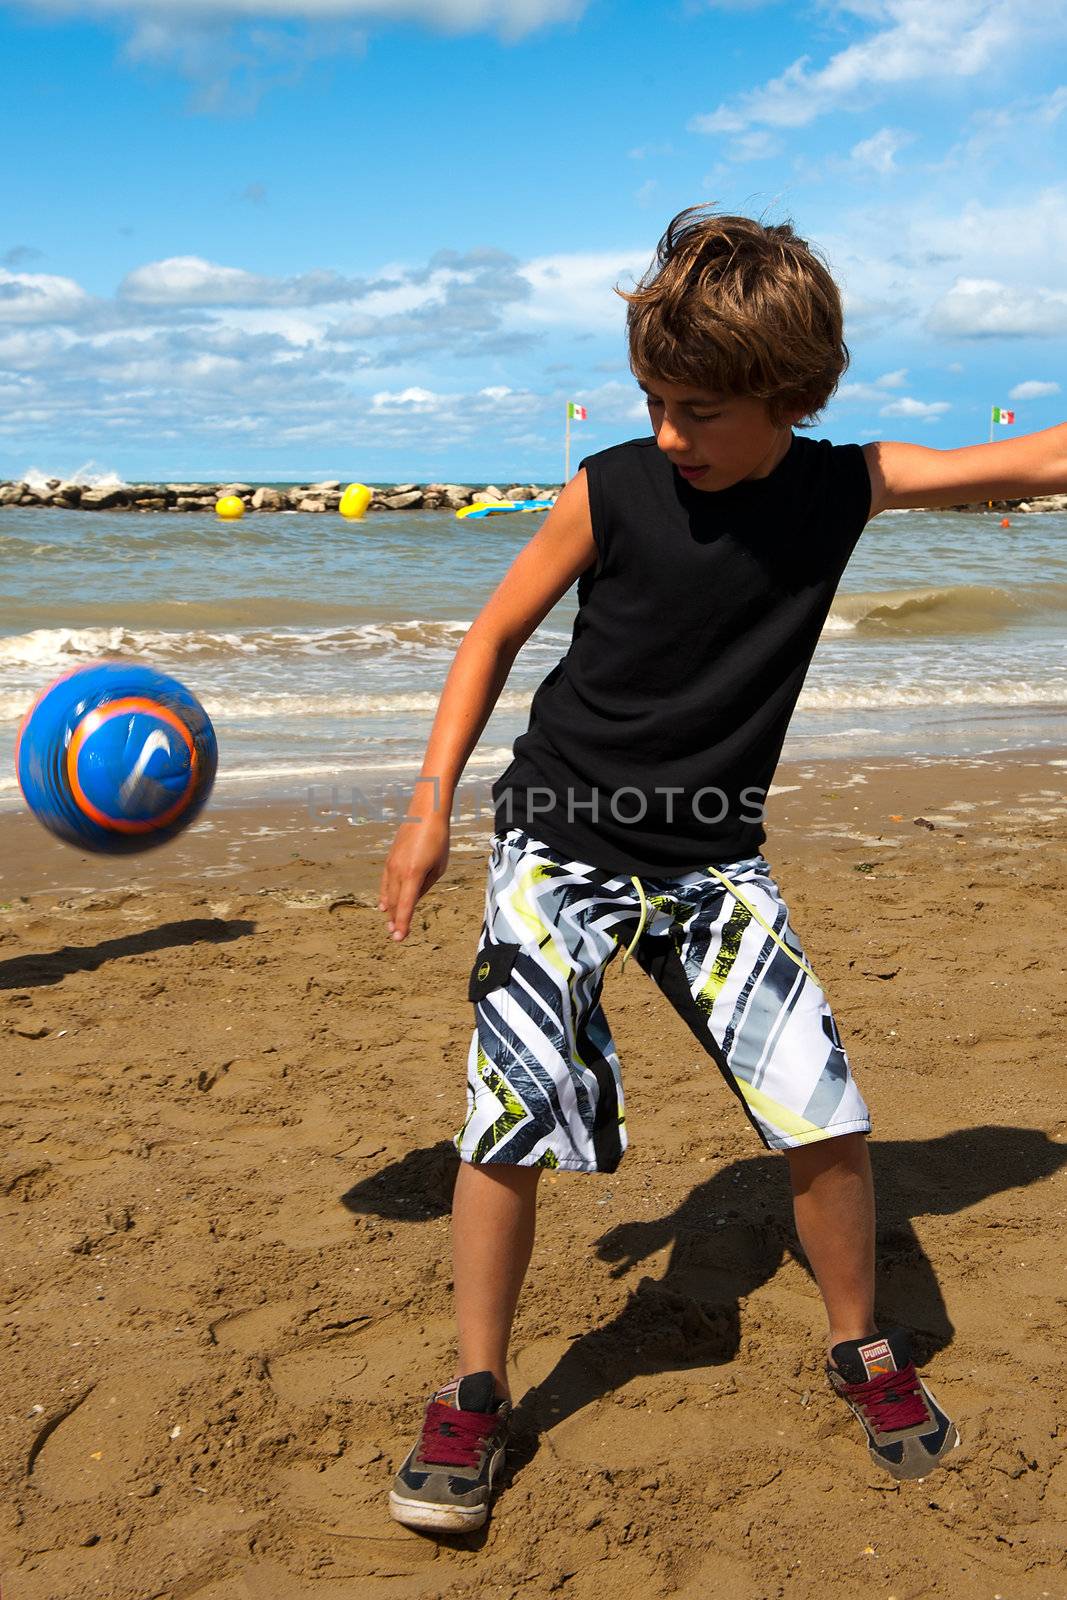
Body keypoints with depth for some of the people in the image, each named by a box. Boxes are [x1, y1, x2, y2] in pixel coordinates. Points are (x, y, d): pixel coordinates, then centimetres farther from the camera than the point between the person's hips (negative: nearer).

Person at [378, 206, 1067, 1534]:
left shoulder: (845, 488, -5)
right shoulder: (612, 492, -12)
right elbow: (496, 634, -2)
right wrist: (431, 805, -5)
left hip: (713, 862, 2)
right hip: (562, 846, -2)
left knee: (828, 1119, -2)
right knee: (512, 1121, -11)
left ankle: (860, 1349, 26)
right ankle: (474, 1397, 11)